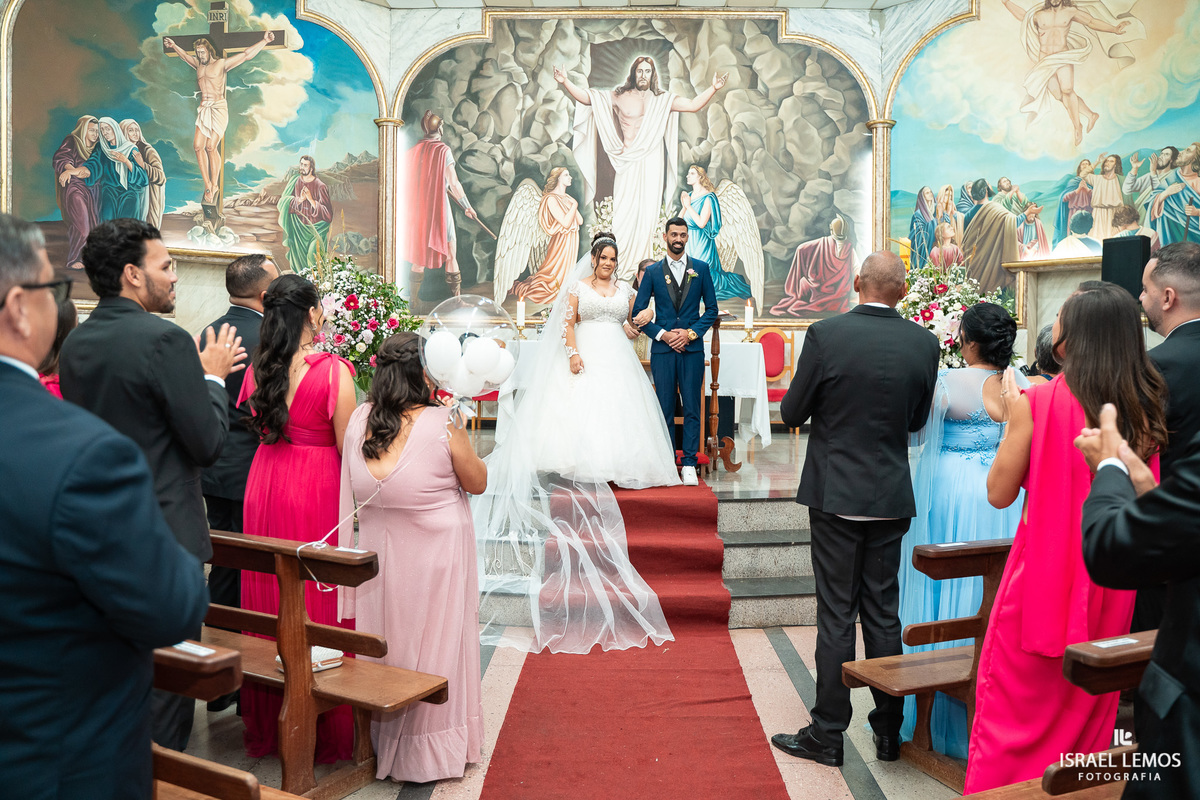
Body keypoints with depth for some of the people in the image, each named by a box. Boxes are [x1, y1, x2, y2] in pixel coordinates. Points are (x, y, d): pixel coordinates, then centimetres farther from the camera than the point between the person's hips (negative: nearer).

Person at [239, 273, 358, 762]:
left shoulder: (257, 367, 3)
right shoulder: (333, 371, -15)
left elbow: (260, 429, 13)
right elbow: (347, 447, -12)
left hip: (265, 484, 6)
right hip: (317, 488, -5)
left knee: (268, 598, 15)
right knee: (318, 600, 5)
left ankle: (268, 722, 30)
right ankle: (323, 726, 17)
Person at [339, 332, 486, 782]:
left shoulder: (358, 420, -7)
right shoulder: (443, 425, -21)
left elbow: (355, 490, 7)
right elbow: (478, 483, -6)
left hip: (378, 554, 4)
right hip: (435, 555, -4)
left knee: (386, 643, 19)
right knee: (433, 644, 12)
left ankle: (383, 744, 36)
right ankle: (430, 753, 27)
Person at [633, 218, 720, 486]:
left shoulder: (701, 268, 8)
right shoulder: (653, 271, 7)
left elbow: (712, 309, 8)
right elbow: (638, 312, 6)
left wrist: (691, 332, -6)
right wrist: (662, 334, -6)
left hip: (692, 348, 0)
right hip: (662, 348, 0)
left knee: (692, 408, 0)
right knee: (665, 408, 3)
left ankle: (689, 464, 6)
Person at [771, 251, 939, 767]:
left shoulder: (825, 334, -14)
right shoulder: (924, 343, -3)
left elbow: (791, 413, -6)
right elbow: (917, 420, 8)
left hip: (836, 493, -3)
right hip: (892, 497, 3)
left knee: (836, 616, 4)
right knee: (883, 613, 14)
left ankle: (828, 734, 13)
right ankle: (889, 730, 25)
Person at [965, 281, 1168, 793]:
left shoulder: (1041, 400, -16)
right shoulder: (1146, 408, -2)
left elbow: (999, 492, -10)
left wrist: (1014, 416, -1)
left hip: (1044, 574, -5)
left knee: (1014, 709, 9)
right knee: (1088, 710, 20)